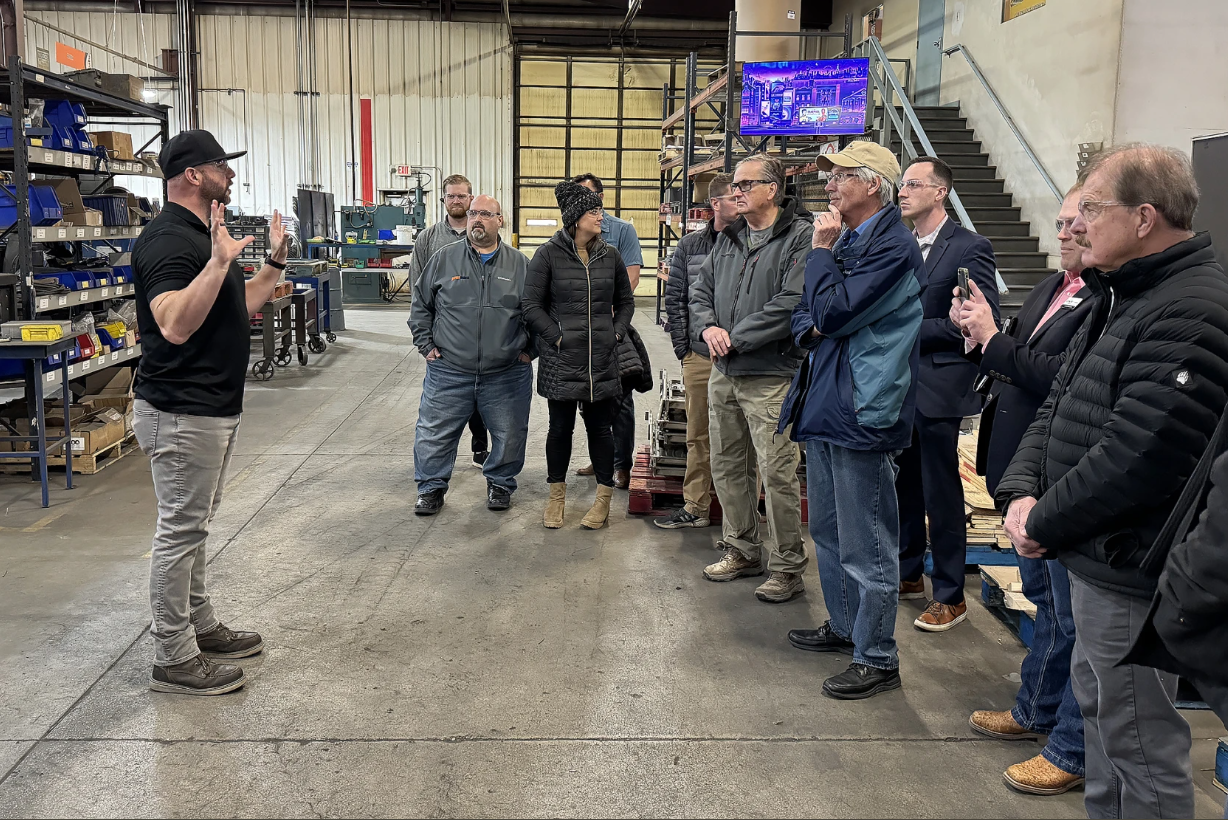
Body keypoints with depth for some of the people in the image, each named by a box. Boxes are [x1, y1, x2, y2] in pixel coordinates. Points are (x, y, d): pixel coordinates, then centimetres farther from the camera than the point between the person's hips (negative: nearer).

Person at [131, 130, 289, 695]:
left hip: (213, 408, 11)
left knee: (194, 525, 19)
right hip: (182, 413, -11)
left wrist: (275, 262, 17)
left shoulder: (203, 235, 14)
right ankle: (173, 660, 9)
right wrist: (220, 261, -37)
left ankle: (200, 626, 33)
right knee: (180, 531, -2)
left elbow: (237, 309, 21)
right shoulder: (169, 239, -19)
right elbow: (176, 326, -33)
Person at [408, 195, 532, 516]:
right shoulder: (444, 258, 4)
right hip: (448, 372, 0)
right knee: (434, 434, 5)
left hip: (506, 375, 0)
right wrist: (426, 345, 4)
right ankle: (432, 487, 24)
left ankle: (500, 483, 32)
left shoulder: (520, 264, 4)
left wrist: (529, 348, 4)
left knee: (509, 436, 10)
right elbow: (421, 304, 10)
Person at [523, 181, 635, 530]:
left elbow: (626, 302, 17)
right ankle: (557, 497, 24)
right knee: (561, 427, 8)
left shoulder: (610, 255, 7)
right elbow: (532, 305, -3)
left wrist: (616, 333, 4)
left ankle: (603, 499, 18)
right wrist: (557, 337, -9)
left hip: (603, 359, 3)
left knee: (600, 427, 8)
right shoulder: (548, 254, -4)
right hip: (561, 359, -2)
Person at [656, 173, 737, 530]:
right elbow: (675, 298, 8)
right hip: (700, 357, 3)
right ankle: (695, 508, 22)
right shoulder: (690, 245, 7)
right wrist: (683, 347, 3)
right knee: (698, 436, 11)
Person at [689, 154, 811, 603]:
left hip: (771, 377, -8)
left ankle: (788, 566, 9)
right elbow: (700, 289, 16)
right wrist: (708, 327, -6)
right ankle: (741, 550, 30)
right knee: (727, 465, 15)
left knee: (777, 473, -4)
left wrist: (735, 339, -17)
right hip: (724, 373, 8)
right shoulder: (728, 238, 14)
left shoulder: (800, 237, -10)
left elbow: (791, 304, -19)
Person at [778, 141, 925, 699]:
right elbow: (806, 317, 19)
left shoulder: (893, 246, -13)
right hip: (824, 407, 10)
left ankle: (876, 658, 10)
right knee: (827, 529, 20)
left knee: (865, 545, -2)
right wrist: (814, 328, -4)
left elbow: (833, 311, -21)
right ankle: (844, 627, 36)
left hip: (862, 412, -10)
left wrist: (820, 250, -8)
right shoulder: (845, 240, 15)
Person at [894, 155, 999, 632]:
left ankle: (950, 596, 14)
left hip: (938, 387, -6)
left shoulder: (970, 248, -8)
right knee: (903, 487, 15)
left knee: (941, 494, 1)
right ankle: (908, 575, 31)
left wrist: (912, 330, -16)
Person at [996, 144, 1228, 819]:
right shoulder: (1121, 298, 12)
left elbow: (1135, 456, -27)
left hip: (1128, 572, -10)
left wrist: (1044, 523, -15)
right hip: (1096, 560, 10)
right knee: (1098, 706, 24)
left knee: (1137, 744, 3)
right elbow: (1058, 405, 13)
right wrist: (1021, 491, -3)